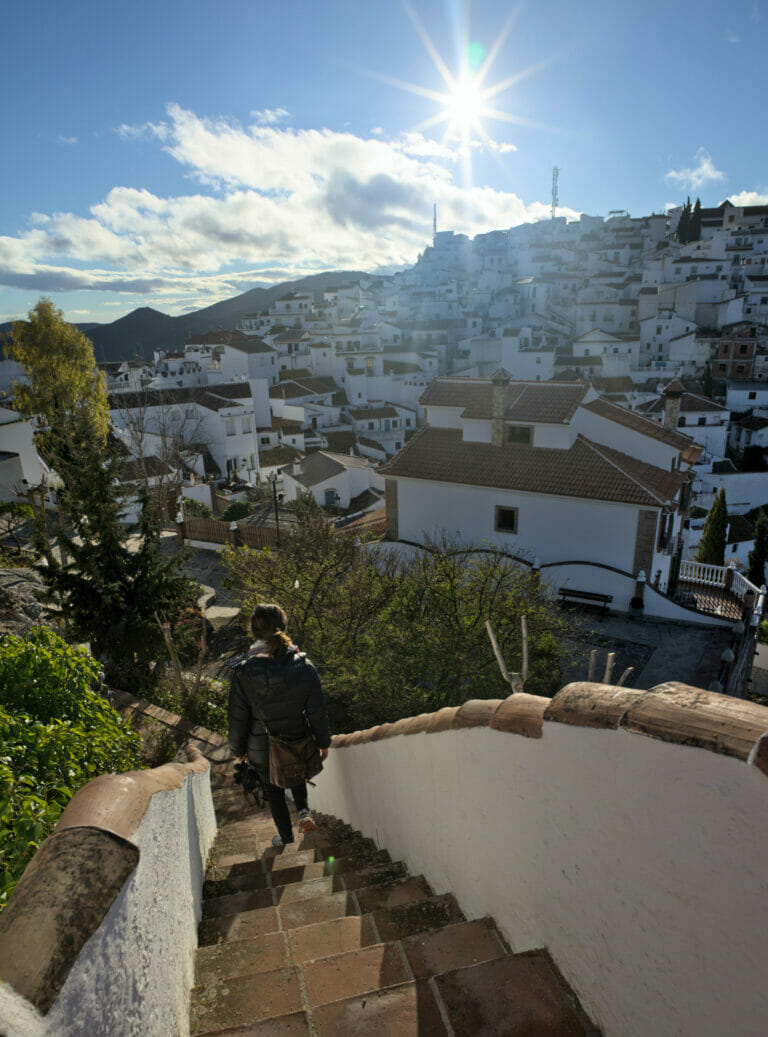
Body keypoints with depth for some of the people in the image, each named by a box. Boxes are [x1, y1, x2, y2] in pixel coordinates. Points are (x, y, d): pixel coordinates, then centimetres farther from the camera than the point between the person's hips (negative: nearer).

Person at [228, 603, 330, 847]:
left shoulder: (244, 673, -26)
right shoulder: (305, 667, -22)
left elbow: (238, 718, -13)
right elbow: (317, 711, -10)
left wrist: (238, 749, 6)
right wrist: (323, 742, 7)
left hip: (262, 750, -1)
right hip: (298, 743, 1)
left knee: (274, 791, 24)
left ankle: (287, 839, 40)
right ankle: (304, 811, 16)